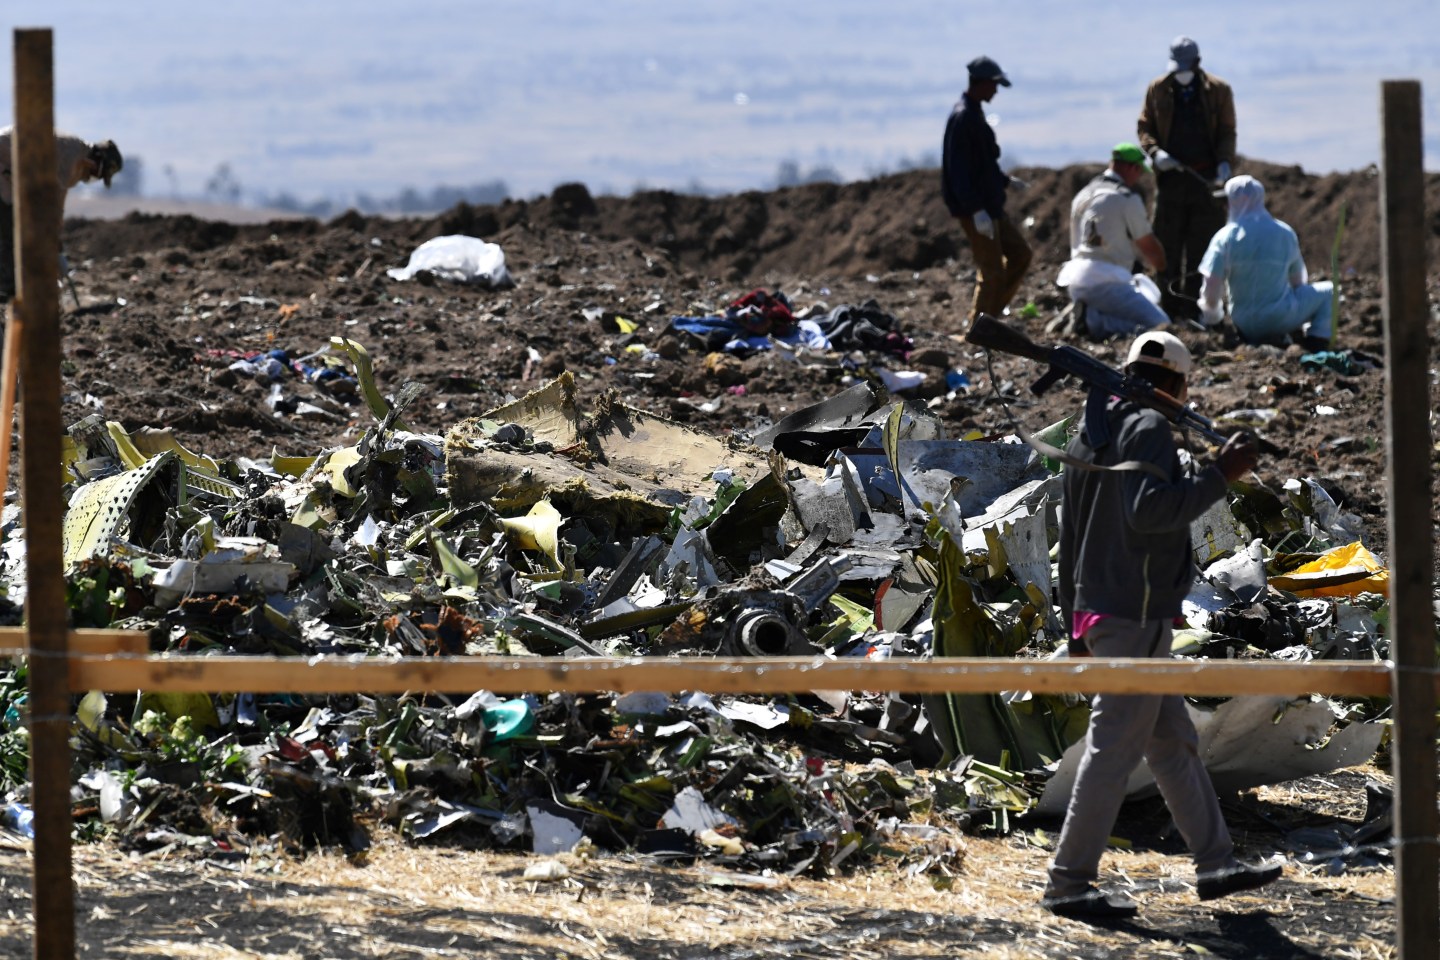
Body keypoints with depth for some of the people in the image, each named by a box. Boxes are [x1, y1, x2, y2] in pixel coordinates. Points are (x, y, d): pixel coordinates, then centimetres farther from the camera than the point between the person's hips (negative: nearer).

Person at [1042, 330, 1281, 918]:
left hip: (1098, 611, 10)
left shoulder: (1089, 435, 17)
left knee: (1174, 741, 15)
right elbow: (1147, 511, -27)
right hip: (1137, 616, -10)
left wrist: (1077, 628, 23)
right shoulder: (1148, 429, -11)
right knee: (1115, 748, -7)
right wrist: (1219, 477, -22)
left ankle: (1216, 863, 19)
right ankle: (1069, 881, -7)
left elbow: (1070, 541, 20)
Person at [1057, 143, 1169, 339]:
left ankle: (1084, 316, -1)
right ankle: (1094, 321, -21)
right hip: (1105, 282, -8)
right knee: (1159, 325, -12)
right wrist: (1162, 268, 23)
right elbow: (1150, 248, 0)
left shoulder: (1083, 195, 19)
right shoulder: (1127, 199, -5)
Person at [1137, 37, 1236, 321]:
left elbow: (1227, 132, 5)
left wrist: (1225, 163, -12)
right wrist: (1155, 152, -9)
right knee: (1168, 246, 1)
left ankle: (1194, 306, 1)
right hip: (1171, 176, 1)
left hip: (1206, 178, -1)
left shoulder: (1218, 91, 3)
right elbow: (1144, 126, 11)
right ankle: (1170, 306, 6)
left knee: (1201, 247, -1)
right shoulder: (1158, 90, 7)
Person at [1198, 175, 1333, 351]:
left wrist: (1213, 313, 9)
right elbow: (1297, 283, 9)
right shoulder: (1286, 233, -1)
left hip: (1246, 327, 2)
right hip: (1281, 317, -2)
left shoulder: (1225, 237, -9)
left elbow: (1211, 295, -14)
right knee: (1327, 291, 19)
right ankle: (1317, 338, -2)